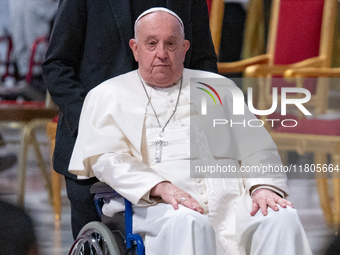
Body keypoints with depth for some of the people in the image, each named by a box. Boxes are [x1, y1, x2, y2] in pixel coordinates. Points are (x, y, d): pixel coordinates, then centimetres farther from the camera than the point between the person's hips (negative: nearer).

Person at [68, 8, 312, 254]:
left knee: (282, 219, -29)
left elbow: (257, 149, 21)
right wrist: (161, 187, -15)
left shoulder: (219, 89, 27)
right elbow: (106, 158, 3)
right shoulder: (107, 97, 18)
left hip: (229, 200, 3)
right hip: (156, 206, -3)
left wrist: (263, 186, -3)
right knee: (188, 224, -40)